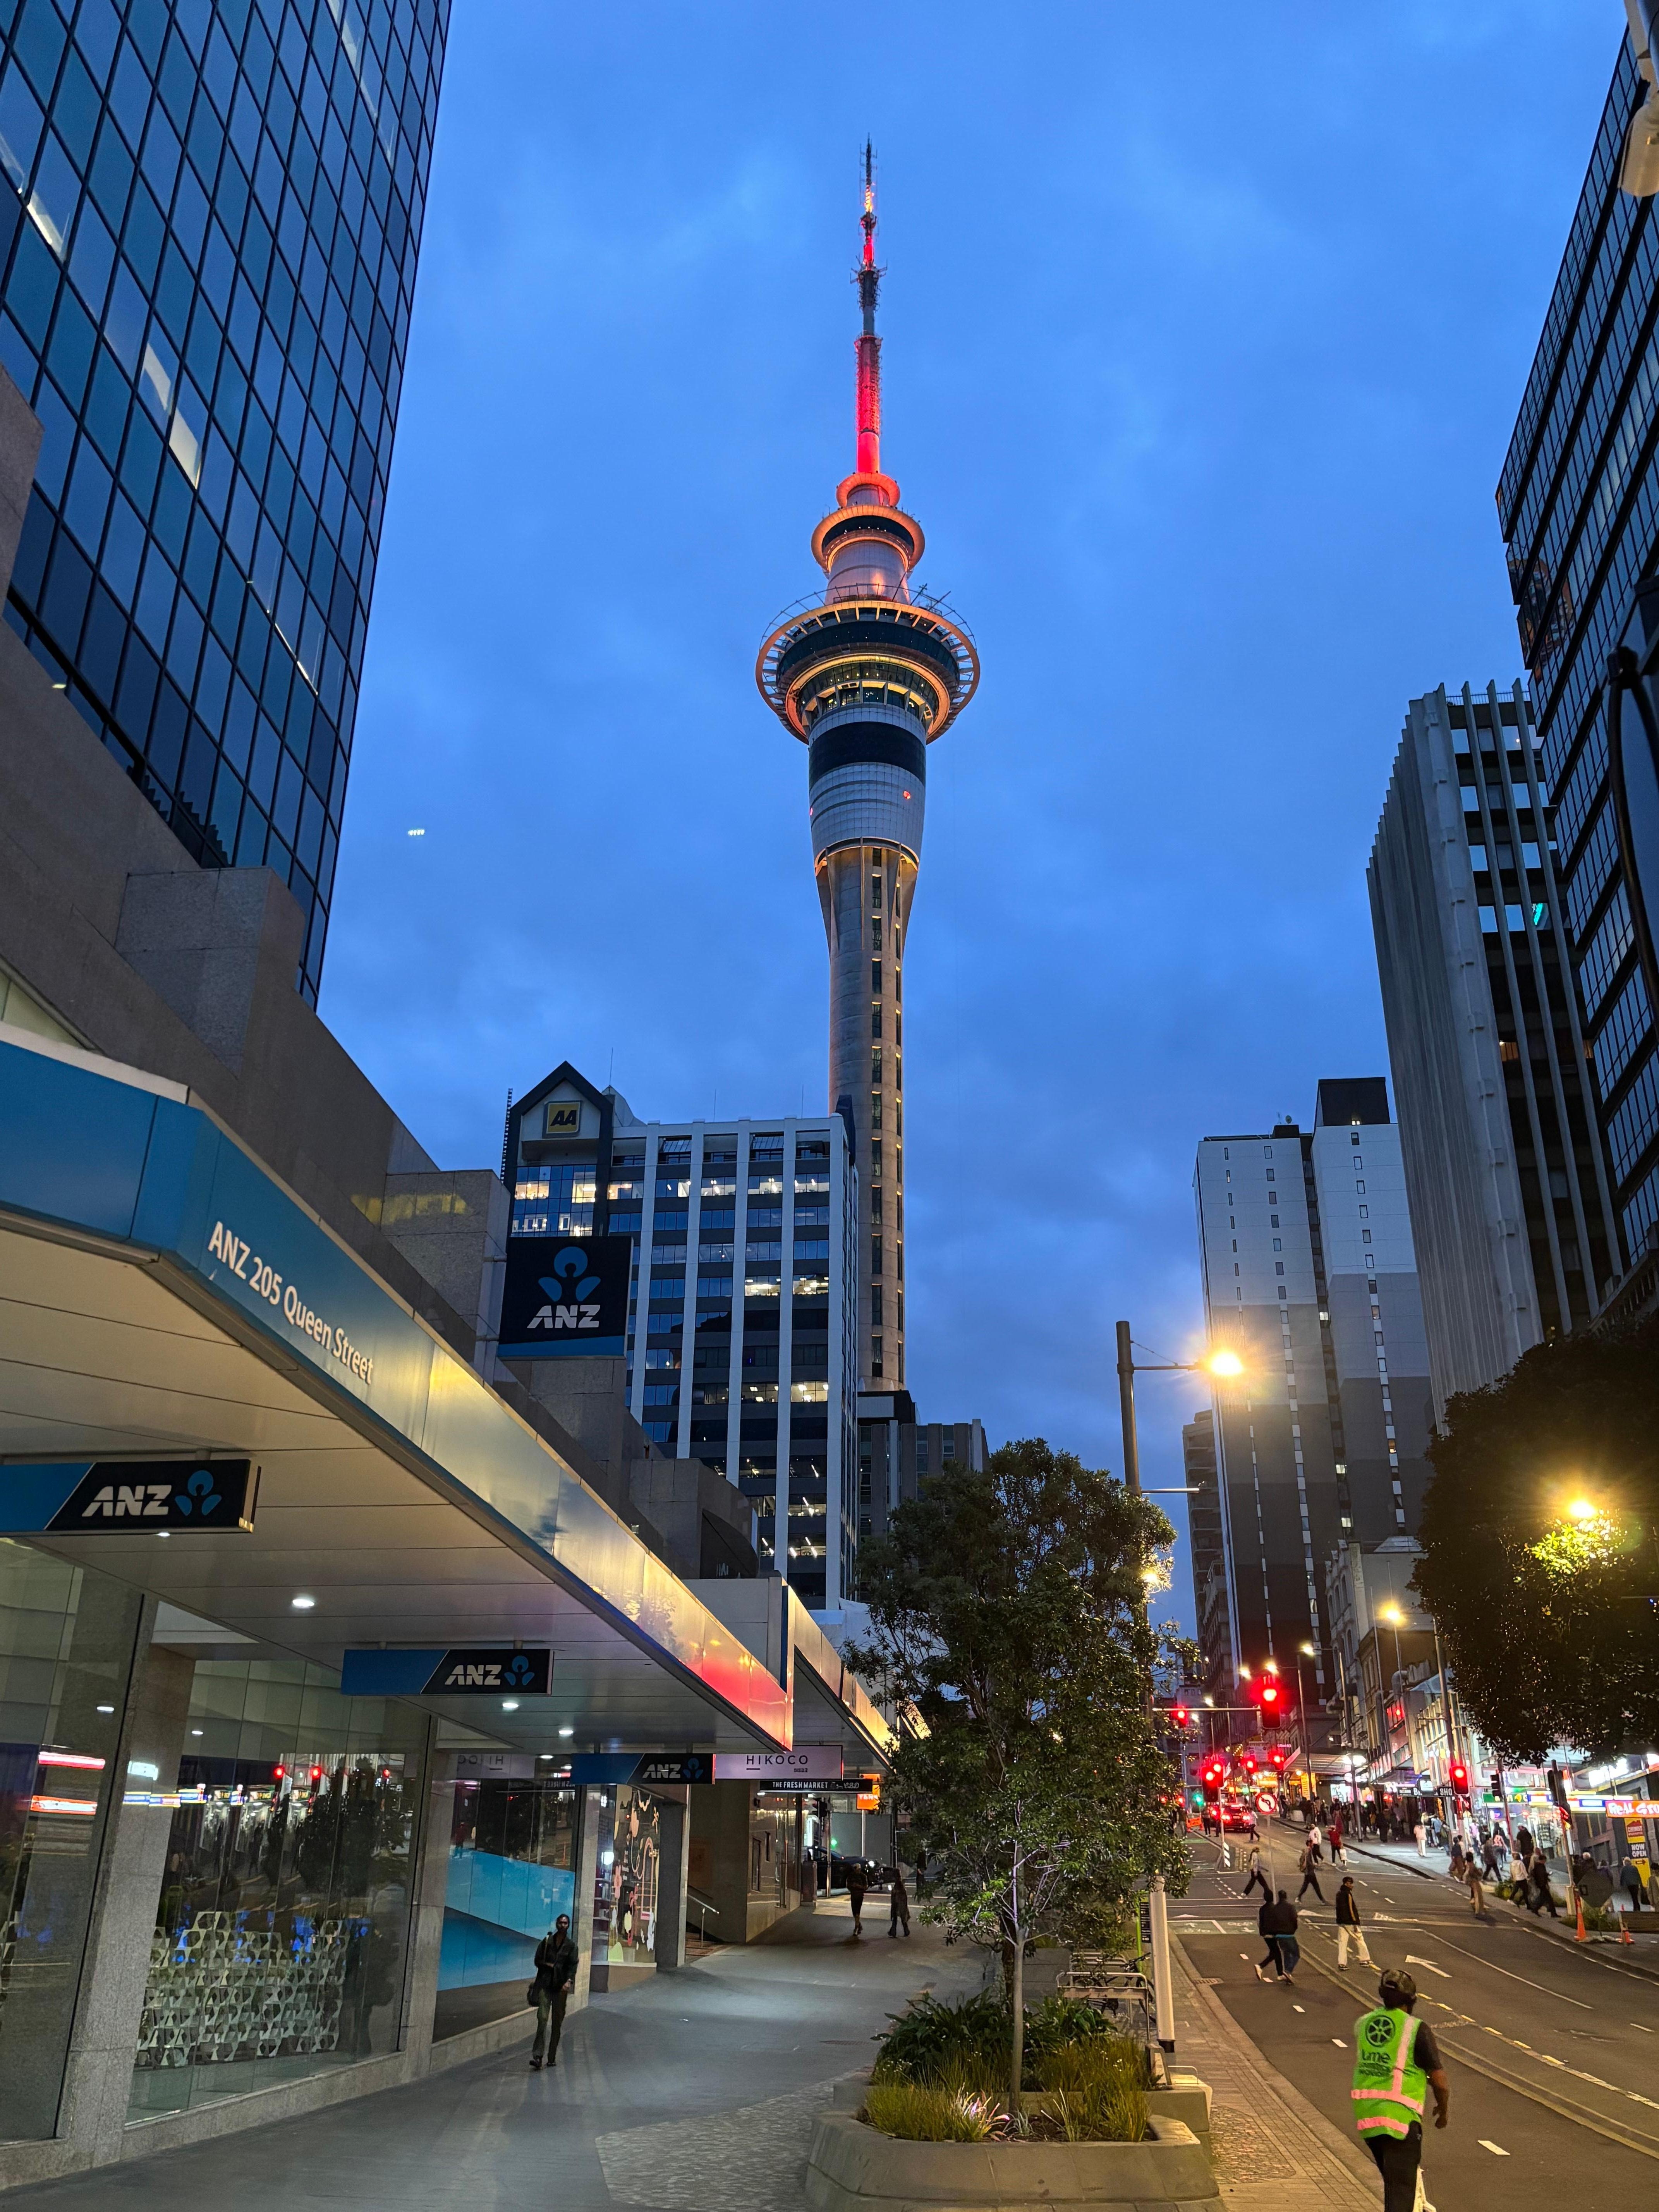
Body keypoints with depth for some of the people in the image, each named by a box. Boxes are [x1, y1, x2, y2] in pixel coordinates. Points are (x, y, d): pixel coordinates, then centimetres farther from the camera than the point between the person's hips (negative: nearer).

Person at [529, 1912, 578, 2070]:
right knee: (543, 2018, -15)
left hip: (561, 1987, 1)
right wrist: (548, 1965, -9)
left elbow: (573, 1966, -3)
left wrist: (569, 1981, -19)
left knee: (557, 2023, 4)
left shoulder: (571, 1946, 6)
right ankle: (537, 2056, -21)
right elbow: (538, 1961, 9)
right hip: (545, 1984, -1)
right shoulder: (547, 1942, 7)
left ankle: (552, 2057, 12)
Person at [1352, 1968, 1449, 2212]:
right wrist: (1444, 2110, 14)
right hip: (1400, 2116, -6)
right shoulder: (1417, 2030, -12)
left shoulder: (1362, 2024, 4)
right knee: (1400, 2185, 1)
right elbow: (1440, 2082, -8)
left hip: (1365, 2115, 6)